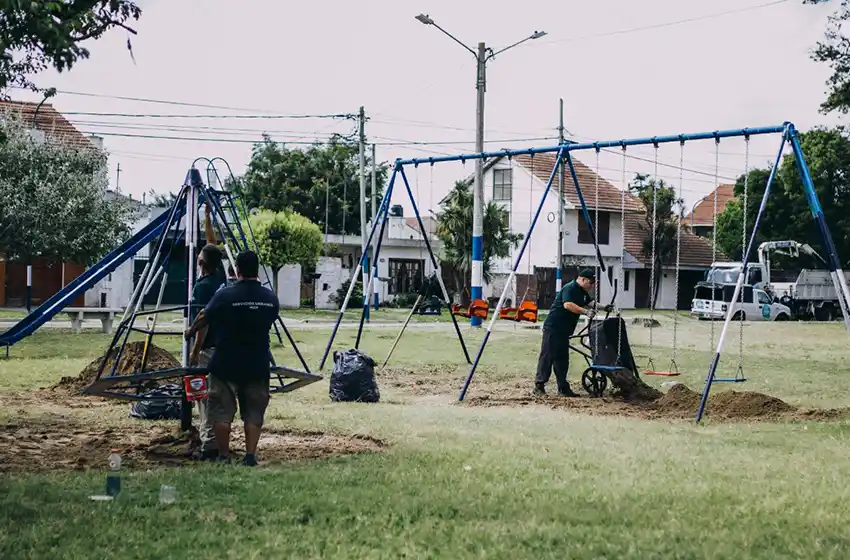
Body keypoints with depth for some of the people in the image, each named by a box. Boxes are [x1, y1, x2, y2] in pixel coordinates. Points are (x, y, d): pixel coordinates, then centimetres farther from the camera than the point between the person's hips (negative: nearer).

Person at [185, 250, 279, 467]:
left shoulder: (225, 295, -11)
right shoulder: (271, 298, -1)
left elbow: (204, 318, 5)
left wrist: (190, 331, 25)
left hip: (225, 365, -3)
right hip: (257, 366, 3)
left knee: (221, 412, 6)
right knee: (254, 413, 10)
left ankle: (223, 456, 7)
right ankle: (250, 455, 5)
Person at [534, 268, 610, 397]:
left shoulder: (582, 292, 15)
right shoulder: (570, 288, -16)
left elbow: (590, 303, 24)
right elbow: (568, 304, -31)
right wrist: (585, 312, -36)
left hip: (564, 331, 10)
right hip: (553, 328, -10)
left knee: (562, 359, 10)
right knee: (547, 356, -7)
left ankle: (563, 388, 13)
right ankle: (539, 386, -5)